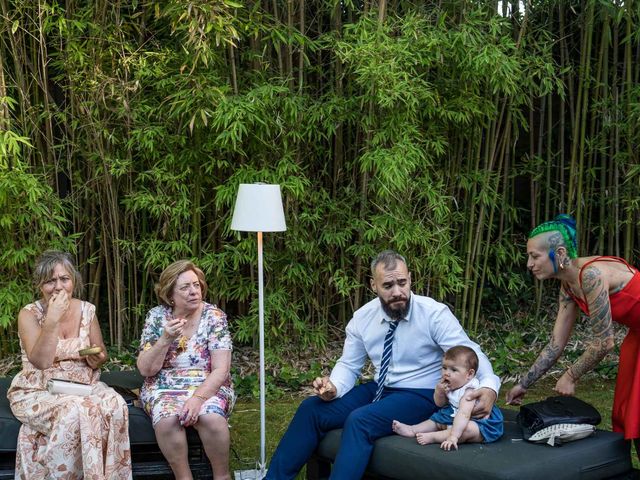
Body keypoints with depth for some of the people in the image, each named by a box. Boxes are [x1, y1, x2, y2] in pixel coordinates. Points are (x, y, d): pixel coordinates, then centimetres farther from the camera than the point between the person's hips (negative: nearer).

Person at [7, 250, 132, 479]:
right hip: (38, 392, -3)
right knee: (75, 412, -35)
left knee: (115, 405, -28)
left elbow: (101, 353, 14)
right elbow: (41, 361, -21)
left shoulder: (86, 310, 3)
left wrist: (97, 358, -10)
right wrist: (53, 319, -26)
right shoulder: (29, 314, -8)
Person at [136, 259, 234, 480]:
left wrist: (198, 398, -27)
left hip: (208, 387, -1)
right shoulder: (156, 316, -1)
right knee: (167, 420, -32)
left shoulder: (214, 316, -5)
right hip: (164, 388, 1)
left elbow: (221, 370, -11)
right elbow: (146, 370, -4)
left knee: (211, 418, -33)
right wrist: (166, 339, -19)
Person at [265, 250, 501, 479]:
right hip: (378, 390, 6)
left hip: (420, 395, -5)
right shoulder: (363, 317, -2)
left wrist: (489, 386, -42)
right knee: (312, 408, -7)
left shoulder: (434, 314, -16)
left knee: (360, 421, -31)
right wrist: (333, 387, -17)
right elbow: (349, 365, 6)